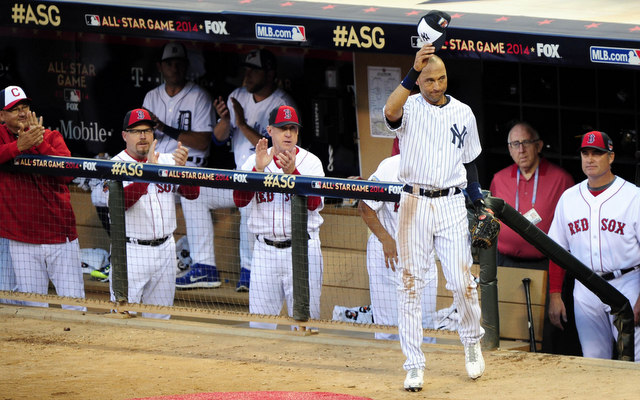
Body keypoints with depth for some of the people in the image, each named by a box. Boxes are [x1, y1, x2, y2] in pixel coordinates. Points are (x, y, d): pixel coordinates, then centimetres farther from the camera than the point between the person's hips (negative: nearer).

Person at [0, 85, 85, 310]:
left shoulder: (52, 137, 6)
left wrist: (40, 143, -18)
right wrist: (19, 145, -29)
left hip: (61, 239, 1)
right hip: (22, 242, -1)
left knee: (75, 308, -1)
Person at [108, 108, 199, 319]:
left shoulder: (167, 161, 9)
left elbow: (192, 193, -2)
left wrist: (182, 167, -22)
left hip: (165, 249, 5)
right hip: (132, 251, -5)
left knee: (160, 318, 11)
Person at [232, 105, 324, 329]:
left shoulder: (310, 162, 2)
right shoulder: (254, 161, 7)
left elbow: (314, 203, -13)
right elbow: (239, 200, -7)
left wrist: (292, 172, -25)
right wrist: (258, 169, -19)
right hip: (266, 250, 2)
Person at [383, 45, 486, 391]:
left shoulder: (463, 113, 8)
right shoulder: (409, 108, -3)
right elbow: (390, 112, -28)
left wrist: (478, 205, 10)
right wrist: (413, 71, -36)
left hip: (452, 205, 2)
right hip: (414, 204, -2)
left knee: (462, 282, -3)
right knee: (411, 284, -1)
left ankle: (472, 341, 25)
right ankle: (414, 365, 3)